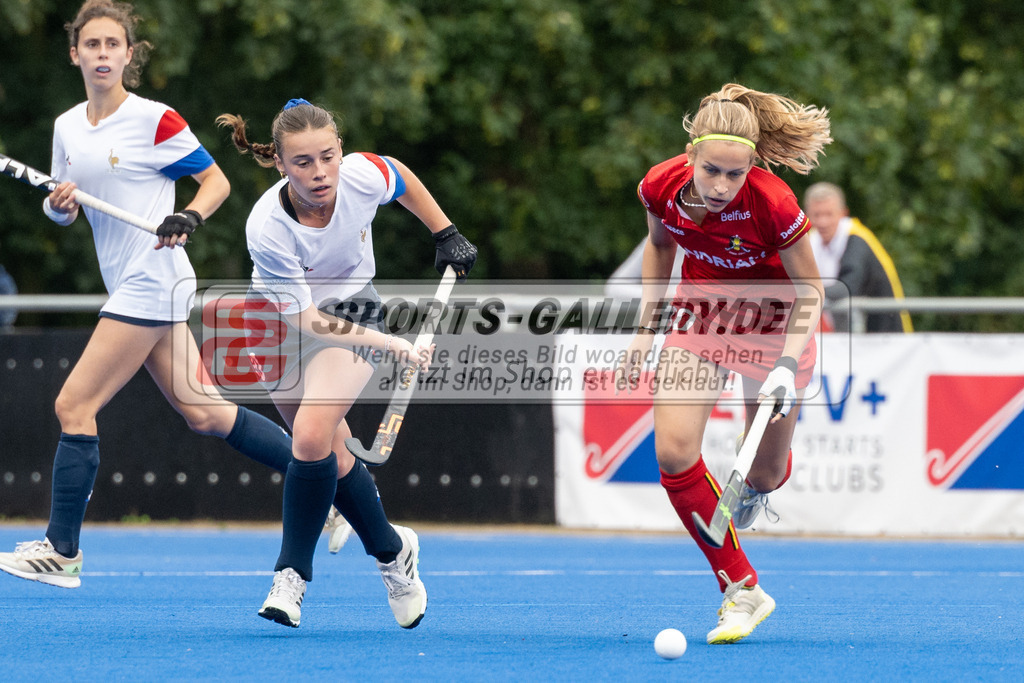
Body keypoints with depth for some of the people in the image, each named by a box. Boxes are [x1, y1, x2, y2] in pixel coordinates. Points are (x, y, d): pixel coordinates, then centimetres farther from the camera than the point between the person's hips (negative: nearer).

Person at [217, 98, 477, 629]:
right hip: (282, 323, 0)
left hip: (351, 306, 0)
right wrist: (388, 343, -35)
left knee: (312, 435, -22)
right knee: (331, 452, 4)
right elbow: (304, 320, -28)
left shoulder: (363, 176, -26)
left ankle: (293, 573, -10)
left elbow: (402, 178, 1)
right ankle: (391, 551, 31)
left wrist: (446, 235, 6)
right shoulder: (266, 230, -33)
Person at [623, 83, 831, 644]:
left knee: (764, 473, 10)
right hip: (699, 316, 2)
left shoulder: (772, 203, -32)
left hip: (773, 323, -2)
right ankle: (741, 590, -5)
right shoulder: (661, 187, -22)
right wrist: (646, 330, 3)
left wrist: (788, 365, -30)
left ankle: (754, 486, 53)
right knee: (673, 453, -18)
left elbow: (809, 292, -18)